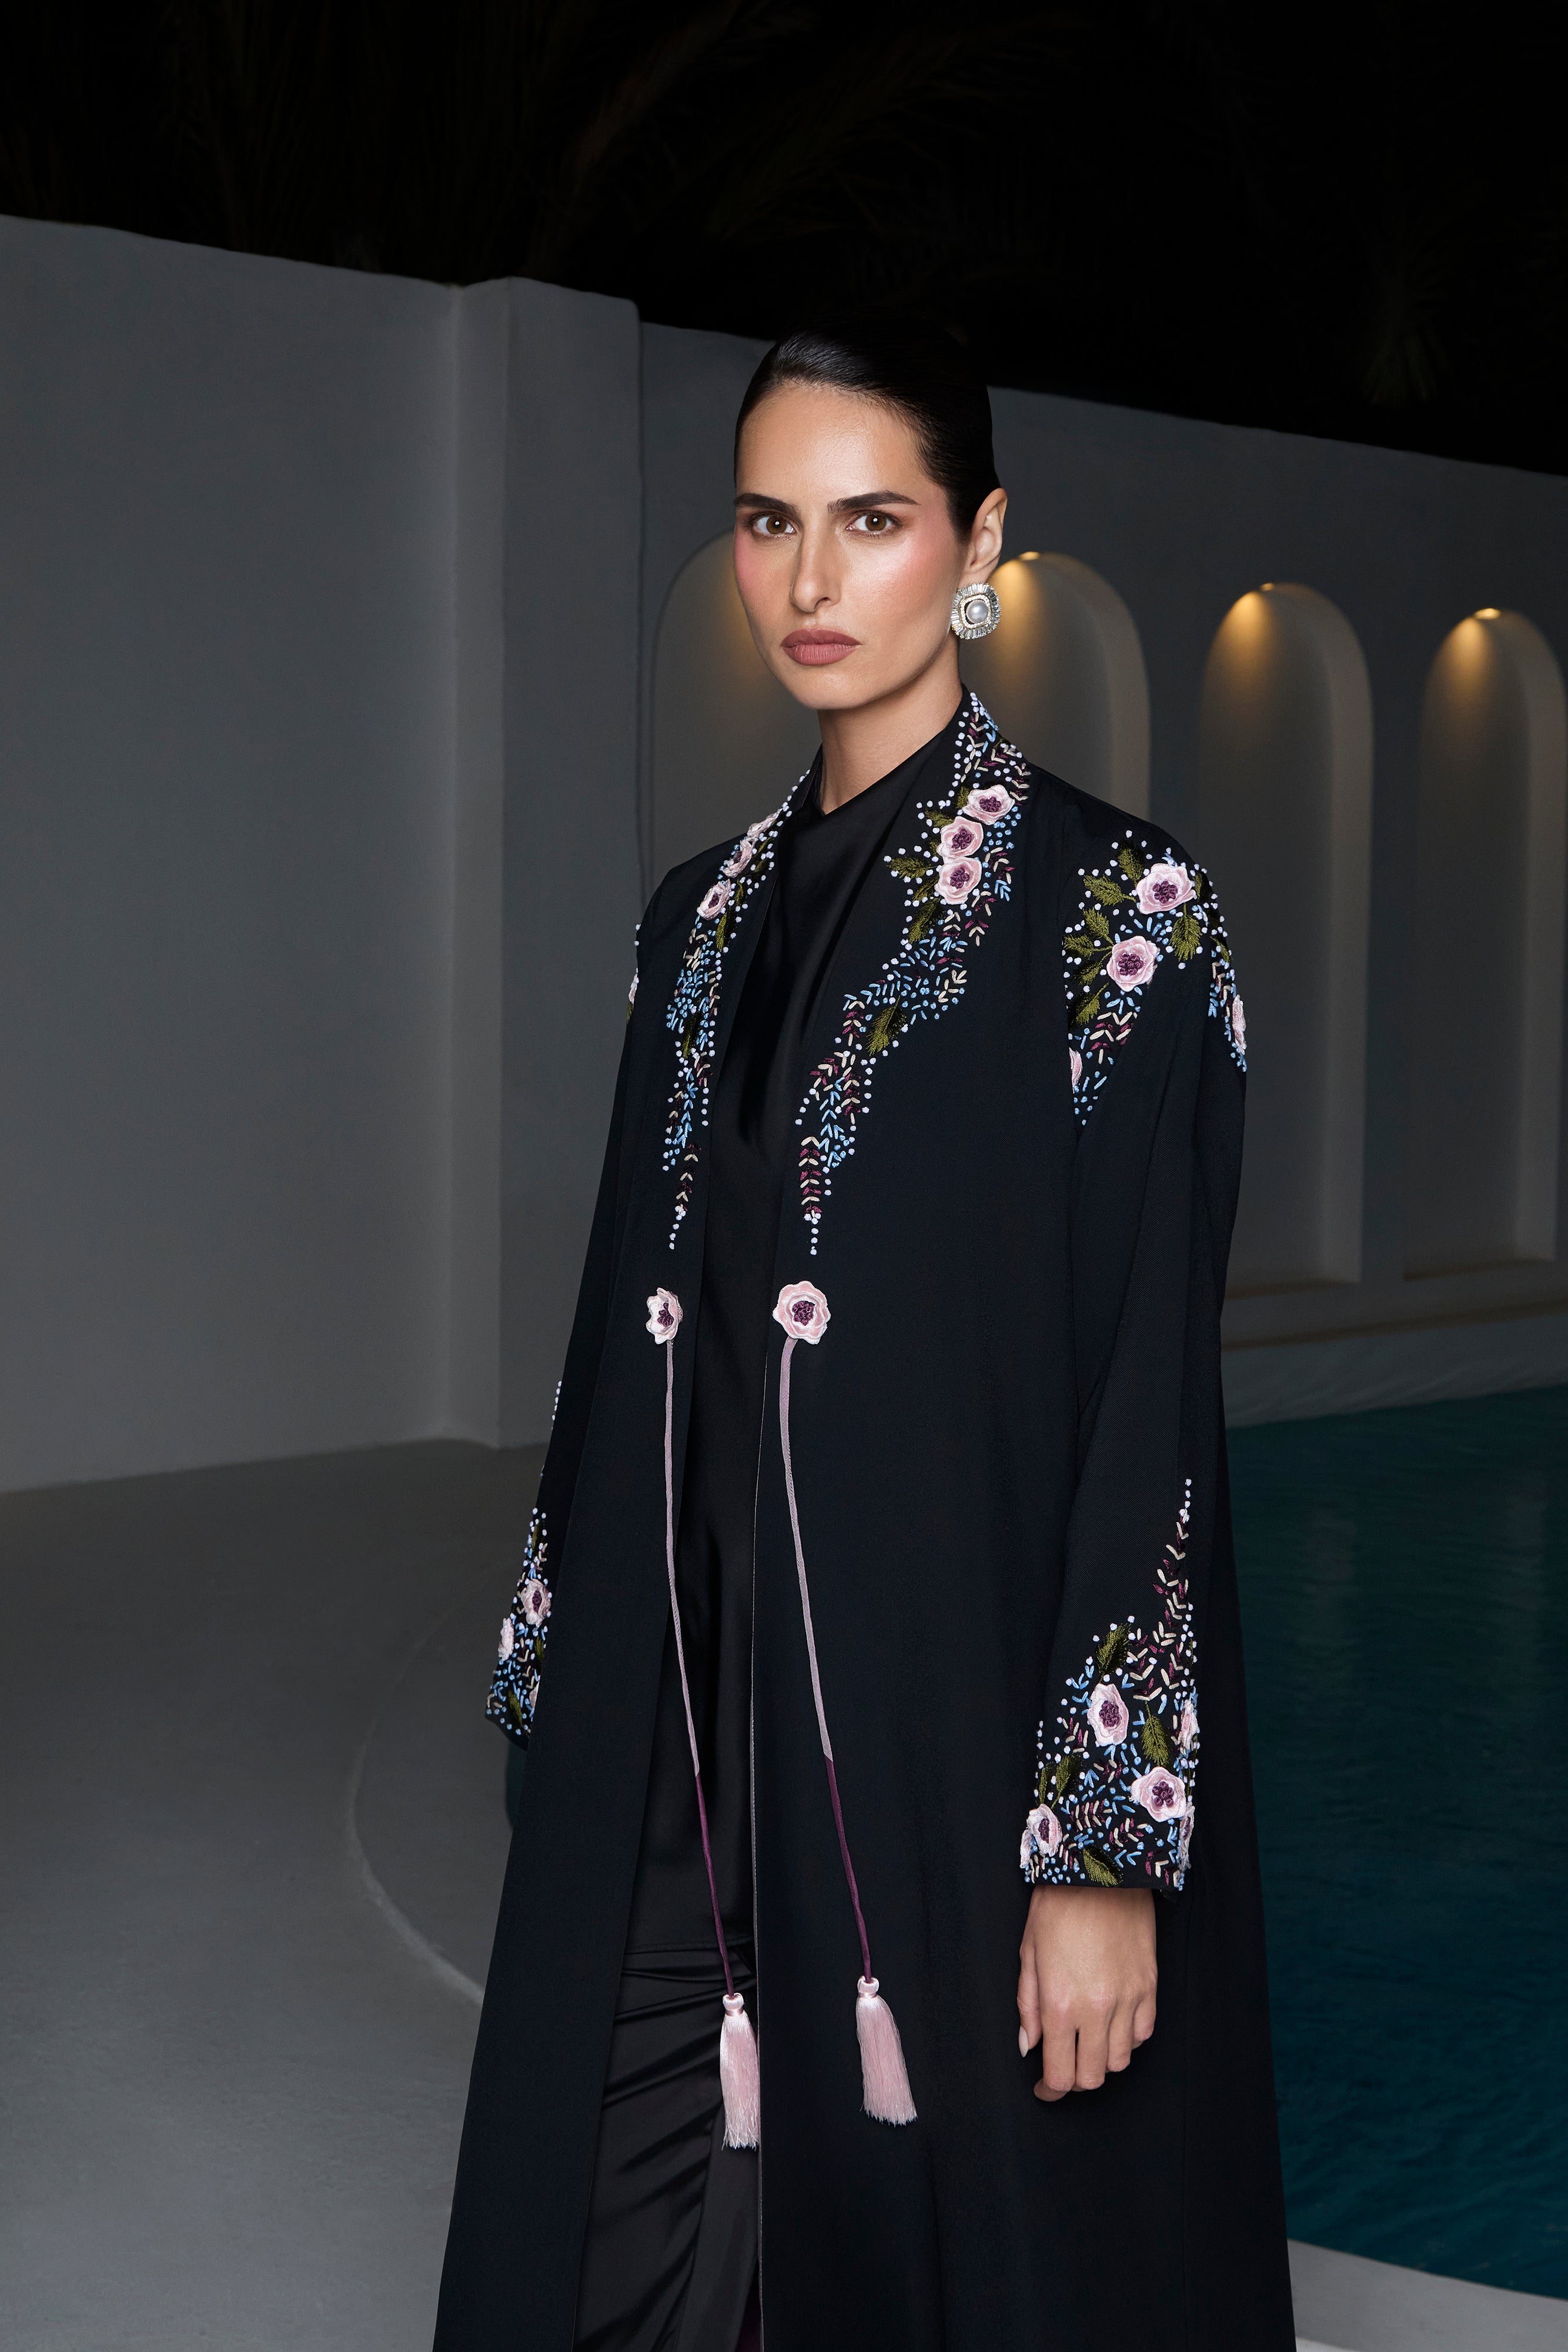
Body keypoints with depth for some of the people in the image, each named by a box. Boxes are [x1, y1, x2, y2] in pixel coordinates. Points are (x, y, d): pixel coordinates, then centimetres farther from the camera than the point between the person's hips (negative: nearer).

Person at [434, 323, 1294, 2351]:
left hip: (973, 1735, -5)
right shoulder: (709, 916, 11)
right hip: (687, 1747, 6)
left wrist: (1107, 1850, -16)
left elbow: (1154, 1393, -12)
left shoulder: (1112, 905, -8)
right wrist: (567, 1722, 11)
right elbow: (636, 1345, 13)